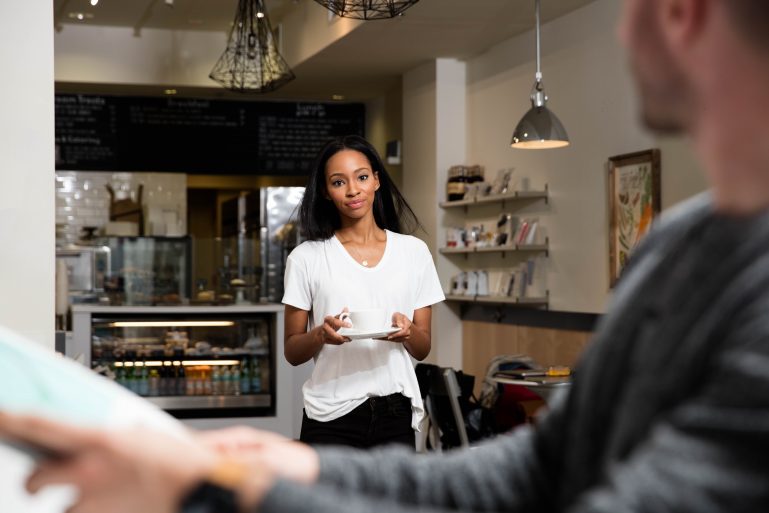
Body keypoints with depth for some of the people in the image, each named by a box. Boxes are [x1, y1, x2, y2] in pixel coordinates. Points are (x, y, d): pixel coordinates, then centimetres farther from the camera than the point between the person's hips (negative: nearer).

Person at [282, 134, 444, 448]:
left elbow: (422, 349, 8)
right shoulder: (306, 258, 0)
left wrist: (408, 331, -14)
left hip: (396, 414, 2)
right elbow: (292, 352, 2)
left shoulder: (414, 252, 5)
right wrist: (321, 334, -19)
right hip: (331, 418, -2)